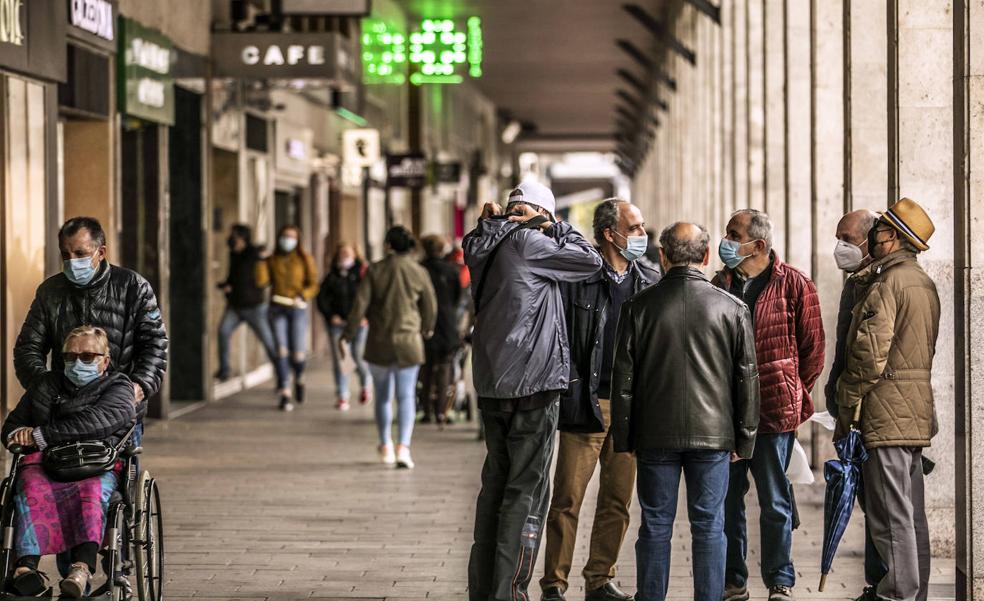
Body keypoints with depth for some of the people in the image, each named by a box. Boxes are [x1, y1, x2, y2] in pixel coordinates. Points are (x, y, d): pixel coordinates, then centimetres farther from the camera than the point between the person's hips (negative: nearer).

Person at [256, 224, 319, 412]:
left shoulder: (305, 259, 4)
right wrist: (261, 261, -7)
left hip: (298, 310, -1)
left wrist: (302, 297, -16)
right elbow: (262, 282, -3)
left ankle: (299, 378, 30)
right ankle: (285, 395, -6)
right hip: (277, 309, 1)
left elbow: (313, 285, 1)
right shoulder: (272, 260, 9)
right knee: (281, 351, -10)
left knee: (298, 355, -5)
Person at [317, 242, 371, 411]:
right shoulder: (332, 277, 7)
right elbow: (322, 298, 8)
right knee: (339, 358, -3)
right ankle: (342, 397, 5)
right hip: (338, 322, 2)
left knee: (359, 356, -5)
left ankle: (365, 385, 27)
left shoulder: (363, 272, 0)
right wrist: (330, 316, -4)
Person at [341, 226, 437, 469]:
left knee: (383, 396, 17)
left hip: (379, 342, 1)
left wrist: (347, 335, -4)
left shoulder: (375, 271, -6)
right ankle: (403, 447, -14)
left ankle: (386, 446, 27)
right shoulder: (419, 272, -4)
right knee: (406, 396, 2)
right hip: (408, 342, -1)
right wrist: (427, 328, 26)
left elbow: (360, 306, -10)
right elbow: (430, 307, 5)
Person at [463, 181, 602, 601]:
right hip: (531, 383, -8)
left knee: (496, 484, 16)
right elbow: (590, 261, -6)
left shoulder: (486, 247, 10)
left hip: (492, 385, 8)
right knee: (526, 492, -4)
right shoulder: (526, 243, -11)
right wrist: (558, 228, 6)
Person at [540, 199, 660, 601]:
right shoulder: (577, 277, -4)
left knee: (618, 501, 9)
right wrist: (568, 391, -11)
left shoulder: (651, 283, 11)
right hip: (586, 405, -5)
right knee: (567, 499, -3)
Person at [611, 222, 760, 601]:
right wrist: (743, 440, 9)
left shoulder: (639, 306, -2)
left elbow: (623, 378, 1)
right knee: (709, 527, 5)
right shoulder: (732, 309, -1)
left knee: (655, 527, 7)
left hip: (655, 435, 0)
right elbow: (747, 379, 2)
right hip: (713, 433, 0)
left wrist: (623, 438, 8)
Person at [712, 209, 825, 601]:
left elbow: (812, 347, 1)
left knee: (775, 503, 3)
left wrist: (795, 393, 1)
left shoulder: (793, 284, -3)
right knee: (726, 501, 7)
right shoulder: (719, 284, 10)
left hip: (775, 411, -4)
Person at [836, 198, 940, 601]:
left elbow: (869, 355, -18)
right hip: (917, 412, 10)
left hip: (886, 412, -9)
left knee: (890, 514, -6)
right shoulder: (924, 283, 16)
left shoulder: (886, 284, -14)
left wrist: (846, 406, -9)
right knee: (912, 512, 13)